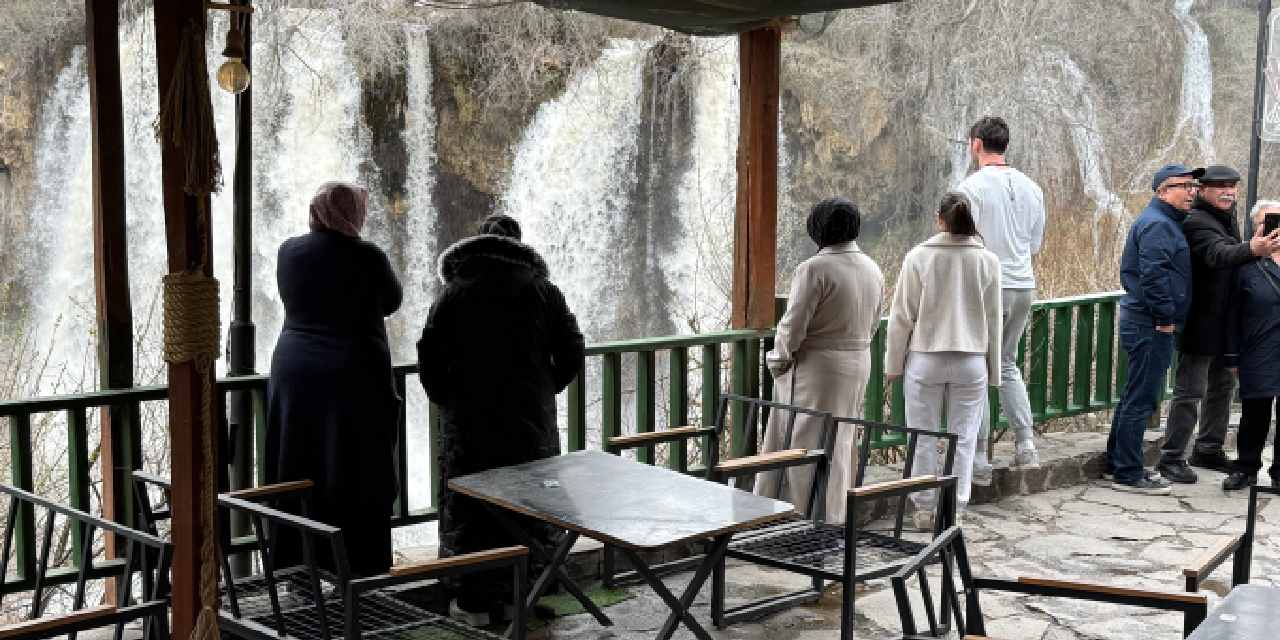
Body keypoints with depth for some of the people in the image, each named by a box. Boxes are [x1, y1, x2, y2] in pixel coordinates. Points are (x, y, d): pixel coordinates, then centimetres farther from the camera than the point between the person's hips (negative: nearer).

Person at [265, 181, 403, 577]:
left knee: (298, 474, 12)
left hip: (294, 376, 5)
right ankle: (359, 566, 10)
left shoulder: (289, 252, 0)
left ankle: (295, 564, 19)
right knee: (356, 476, 4)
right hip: (354, 377, -4)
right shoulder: (367, 257, -13)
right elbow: (391, 302, 3)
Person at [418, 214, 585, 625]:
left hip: (468, 420, -1)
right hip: (532, 420, 1)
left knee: (471, 505, 6)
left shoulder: (453, 294, -1)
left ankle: (475, 600, 8)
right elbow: (571, 356, 0)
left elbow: (430, 358, -7)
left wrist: (446, 399, 7)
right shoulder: (542, 290, 1)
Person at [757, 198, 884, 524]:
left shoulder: (814, 269, -19)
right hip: (859, 365, 7)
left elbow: (793, 325, -17)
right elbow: (872, 325, 12)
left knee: (809, 444, 2)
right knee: (842, 442, 16)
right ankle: (836, 519, 25)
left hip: (816, 368, -7)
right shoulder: (873, 270, 4)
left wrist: (778, 360, -2)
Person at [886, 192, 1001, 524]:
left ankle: (924, 508, 15)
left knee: (924, 437, 8)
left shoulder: (918, 257, -8)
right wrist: (993, 371, 13)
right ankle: (955, 509, 13)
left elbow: (902, 315, -4)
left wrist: (893, 363, 5)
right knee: (963, 438, 8)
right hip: (972, 361, 2)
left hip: (925, 359, -1)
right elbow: (994, 320, 4)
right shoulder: (988, 260, -1)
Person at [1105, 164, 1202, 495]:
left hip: (1140, 320, 11)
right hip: (1151, 326, -11)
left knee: (1135, 396, 17)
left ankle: (1119, 464, 26)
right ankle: (1127, 474, -1)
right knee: (1140, 399, -6)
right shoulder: (1157, 225, -15)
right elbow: (1153, 275, -25)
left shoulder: (1165, 221, 20)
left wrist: (1166, 317, 19)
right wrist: (1166, 317, -19)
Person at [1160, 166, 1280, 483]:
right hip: (1200, 323, -10)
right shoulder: (1196, 221, -18)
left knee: (1223, 385, 19)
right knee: (1190, 390, -6)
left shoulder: (1228, 218, 14)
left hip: (1223, 323, 10)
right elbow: (1217, 253, -36)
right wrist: (1251, 249, -52)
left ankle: (1208, 450, 32)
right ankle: (1171, 457, 3)